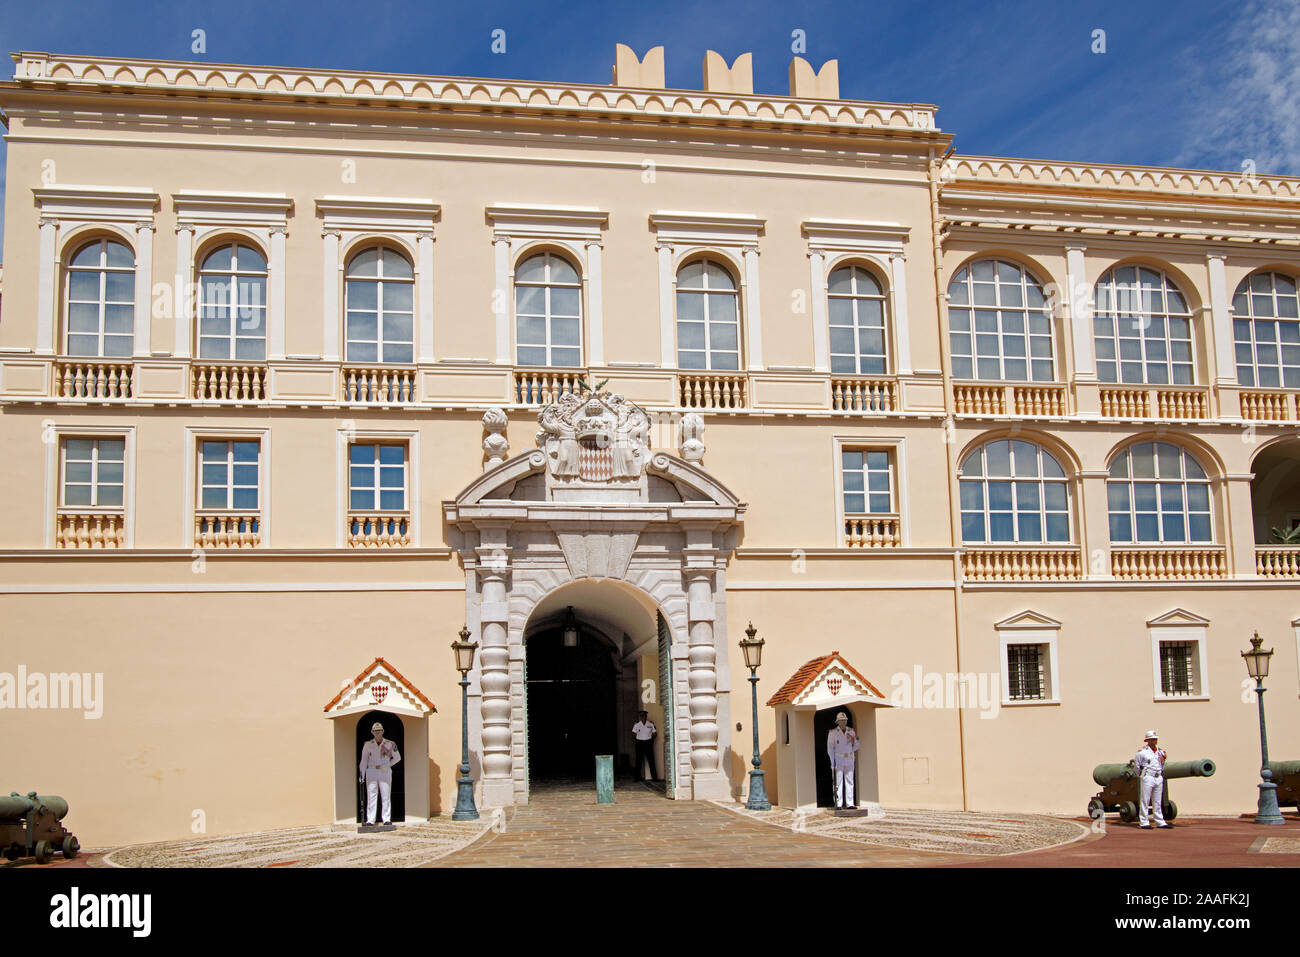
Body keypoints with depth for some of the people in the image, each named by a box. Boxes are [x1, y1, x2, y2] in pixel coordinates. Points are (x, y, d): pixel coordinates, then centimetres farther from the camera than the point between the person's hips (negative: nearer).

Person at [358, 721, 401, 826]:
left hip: (385, 773, 0)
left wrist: (388, 765, 7)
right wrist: (362, 774, -5)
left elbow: (397, 757, 14)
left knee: (386, 796, -1)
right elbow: (364, 760, 3)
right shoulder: (368, 745, 4)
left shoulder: (389, 744, 3)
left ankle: (387, 819, 4)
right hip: (371, 773, 0)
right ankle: (370, 820, -1)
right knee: (371, 796, -3)